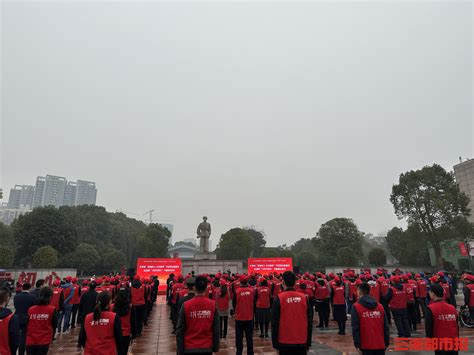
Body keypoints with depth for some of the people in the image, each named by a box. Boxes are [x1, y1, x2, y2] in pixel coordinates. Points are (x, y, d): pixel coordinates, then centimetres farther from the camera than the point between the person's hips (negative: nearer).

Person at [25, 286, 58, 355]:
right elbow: (54, 326, 1)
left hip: (30, 341, 3)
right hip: (44, 342, -2)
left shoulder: (30, 309, 0)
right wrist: (51, 338, 21)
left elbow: (26, 325, 9)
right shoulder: (52, 310, -8)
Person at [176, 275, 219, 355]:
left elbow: (180, 330, -8)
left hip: (189, 348, -1)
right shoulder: (213, 304, -10)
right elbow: (216, 329, -4)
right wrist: (216, 347, 7)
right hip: (207, 347, 1)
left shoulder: (186, 305, -12)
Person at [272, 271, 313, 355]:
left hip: (285, 342, -2)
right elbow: (309, 322, 4)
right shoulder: (304, 297, -2)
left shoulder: (279, 298, -10)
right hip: (302, 342, 3)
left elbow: (275, 323, -7)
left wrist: (275, 343, 2)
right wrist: (308, 342, 12)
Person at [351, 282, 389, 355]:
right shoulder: (380, 306, 5)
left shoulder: (356, 307, -8)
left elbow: (355, 328, -10)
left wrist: (357, 344, -5)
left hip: (367, 345, -4)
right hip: (380, 345, 4)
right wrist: (386, 343, 14)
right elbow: (385, 327, 7)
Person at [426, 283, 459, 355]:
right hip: (454, 344, 5)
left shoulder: (431, 308, -14)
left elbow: (429, 328, -11)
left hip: (440, 344, -5)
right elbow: (457, 327, 11)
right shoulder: (452, 308, 2)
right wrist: (456, 340, 22)